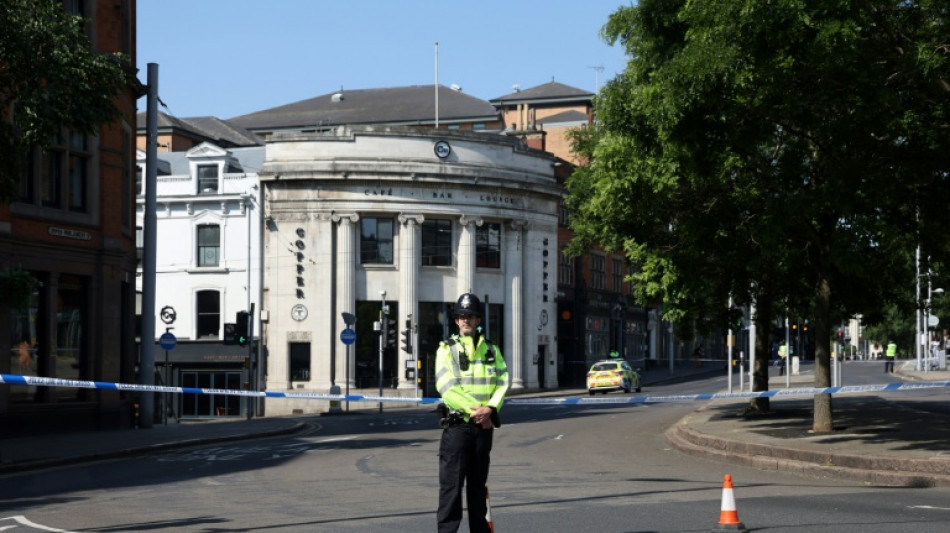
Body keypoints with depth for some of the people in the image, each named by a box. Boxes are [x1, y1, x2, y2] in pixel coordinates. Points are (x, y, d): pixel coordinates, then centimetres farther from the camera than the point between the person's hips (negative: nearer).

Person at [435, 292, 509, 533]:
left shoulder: (491, 349, 12)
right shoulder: (447, 349, 0)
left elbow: (502, 381, 2)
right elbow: (446, 386, -11)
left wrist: (490, 408, -15)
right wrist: (473, 410, -17)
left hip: (484, 425, 4)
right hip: (457, 424, -4)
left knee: (478, 483, 12)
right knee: (451, 483, -6)